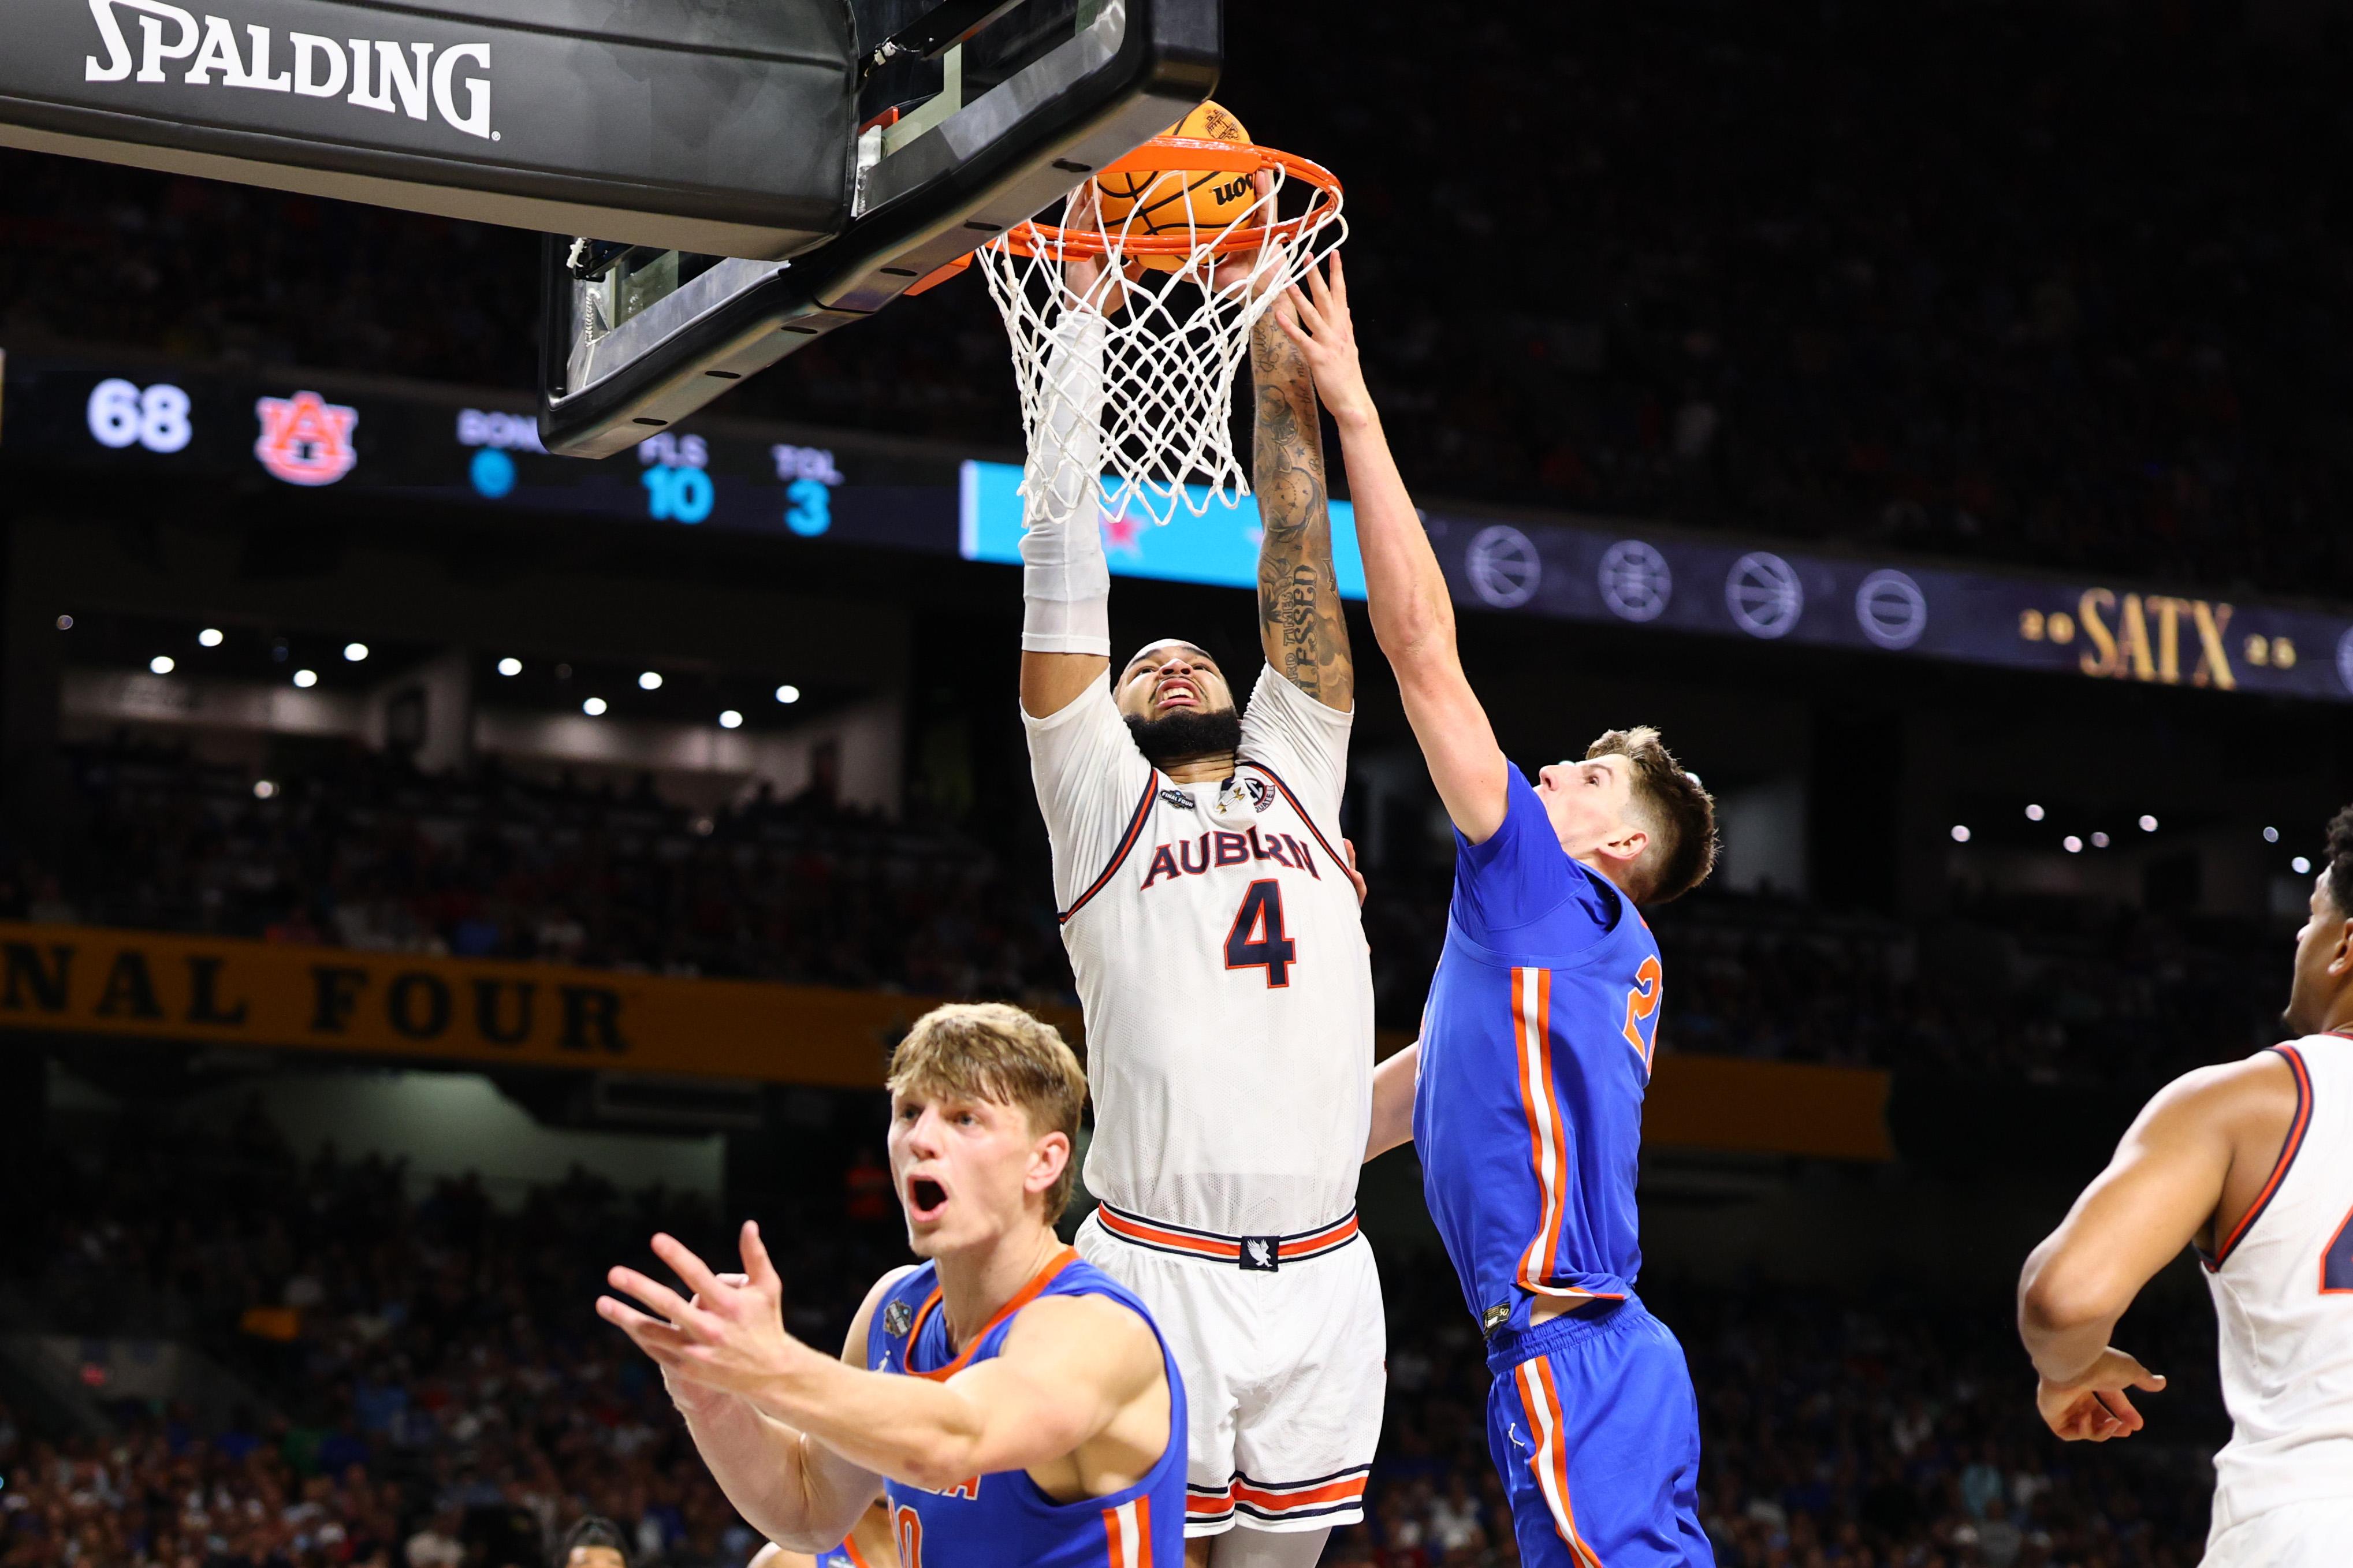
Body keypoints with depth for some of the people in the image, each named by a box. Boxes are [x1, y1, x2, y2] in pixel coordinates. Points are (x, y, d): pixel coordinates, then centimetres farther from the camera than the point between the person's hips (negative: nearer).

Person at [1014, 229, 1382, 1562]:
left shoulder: (1298, 775, 19)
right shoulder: (1101, 795, 10)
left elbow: (1296, 532, 14)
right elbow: (1065, 548, 6)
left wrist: (1278, 314, 11)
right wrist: (1084, 299, 6)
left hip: (1321, 1285, 4)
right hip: (1159, 1272, -4)